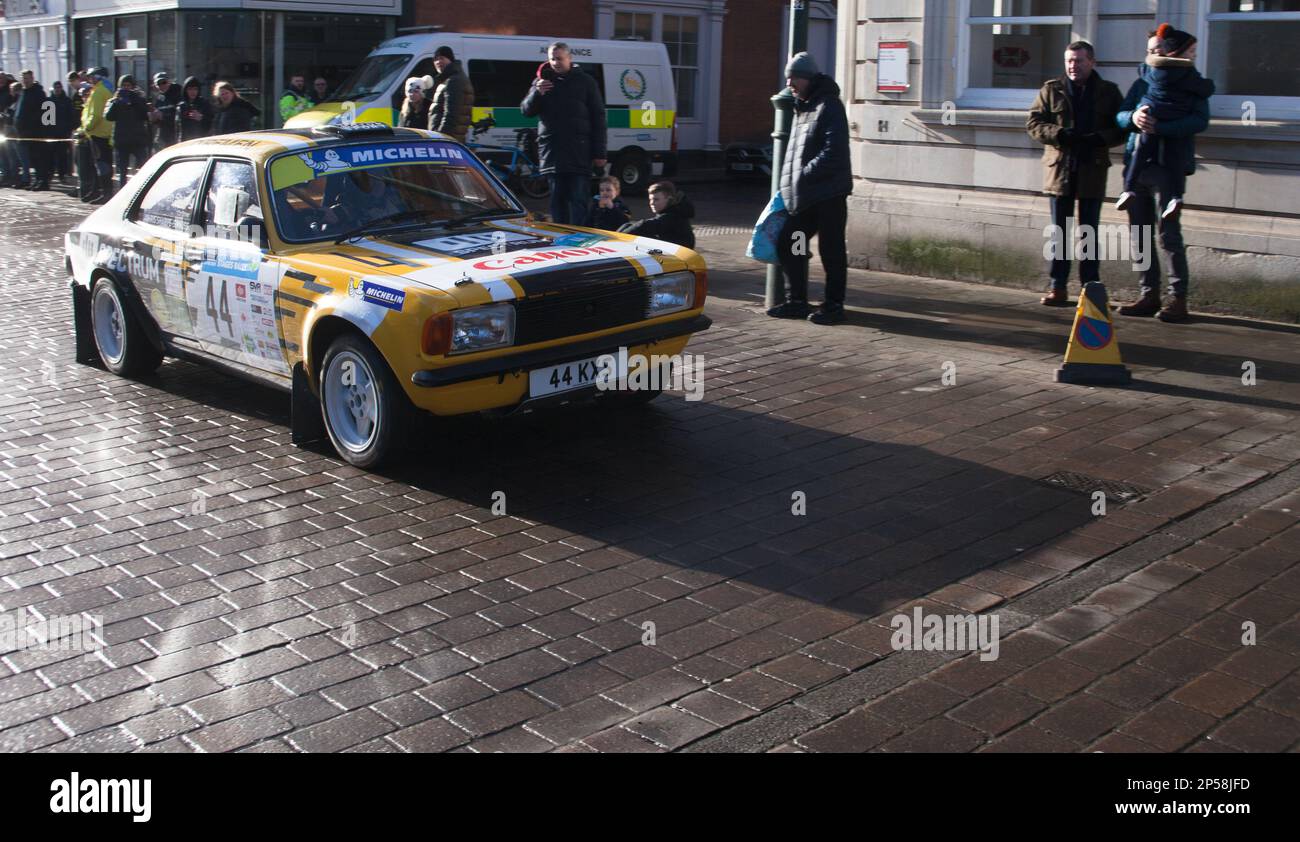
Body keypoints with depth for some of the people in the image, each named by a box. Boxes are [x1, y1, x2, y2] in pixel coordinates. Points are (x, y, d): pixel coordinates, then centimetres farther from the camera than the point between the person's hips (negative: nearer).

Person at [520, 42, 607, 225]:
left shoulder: (585, 81, 5)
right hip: (552, 152, 3)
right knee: (557, 199, 7)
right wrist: (537, 93, -12)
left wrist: (599, 152, -4)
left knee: (578, 200, -5)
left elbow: (598, 118, 3)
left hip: (579, 153, -3)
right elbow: (526, 111, 9)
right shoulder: (542, 81, 13)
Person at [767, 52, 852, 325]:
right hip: (803, 195, 9)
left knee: (831, 250, -2)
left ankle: (833, 305, 7)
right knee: (787, 245, 9)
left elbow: (833, 153, -19)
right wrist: (788, 184, 11)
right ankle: (796, 301, 19)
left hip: (829, 193, -9)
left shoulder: (829, 106, -9)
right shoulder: (801, 107, 19)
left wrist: (804, 175, -18)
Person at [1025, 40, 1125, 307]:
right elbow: (1033, 122, 2)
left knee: (1089, 232, 4)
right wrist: (1059, 134, -15)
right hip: (1059, 169, 1)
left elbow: (1122, 128, 4)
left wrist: (1100, 138, -15)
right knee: (1059, 232, 3)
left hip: (1093, 170, -1)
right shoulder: (1051, 90, 6)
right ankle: (1058, 287, 8)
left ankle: (1091, 287, 10)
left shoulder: (1109, 92, 5)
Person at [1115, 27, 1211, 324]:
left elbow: (1201, 121, -11)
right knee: (1140, 234, 5)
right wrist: (1133, 117, -14)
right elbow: (1119, 116, 9)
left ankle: (1178, 299, -5)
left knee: (1169, 234, -8)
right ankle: (1148, 295, 12)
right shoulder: (1142, 83, 17)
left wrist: (1158, 127, -22)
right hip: (1135, 165, 6)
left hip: (1167, 167, -5)